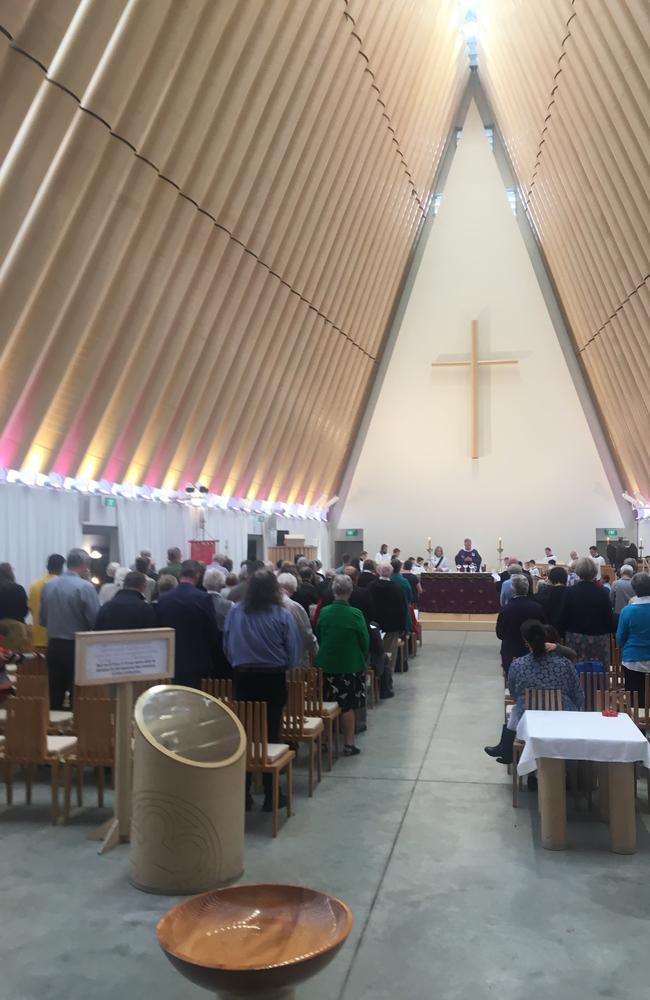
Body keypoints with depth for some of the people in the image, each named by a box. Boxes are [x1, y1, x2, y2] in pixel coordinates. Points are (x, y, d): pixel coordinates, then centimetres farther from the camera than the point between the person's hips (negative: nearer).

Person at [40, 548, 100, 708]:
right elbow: (96, 621, -15)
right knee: (78, 695, 2)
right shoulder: (85, 586, -14)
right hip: (77, 648, -5)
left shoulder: (48, 586, 3)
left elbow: (42, 620, 10)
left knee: (54, 696, 12)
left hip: (53, 646, 5)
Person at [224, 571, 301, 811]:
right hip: (273, 679, -2)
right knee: (270, 734, 6)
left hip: (243, 678, 2)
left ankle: (243, 794, 15)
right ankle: (270, 795, 12)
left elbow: (227, 646, 5)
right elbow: (294, 652, -8)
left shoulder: (234, 613, -5)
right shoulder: (282, 615, -11)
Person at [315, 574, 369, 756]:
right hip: (350, 666, -3)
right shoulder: (355, 614, -14)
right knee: (348, 706, 6)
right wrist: (363, 660, 11)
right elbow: (365, 641, -6)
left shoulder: (324, 612, -5)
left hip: (326, 665, 3)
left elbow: (317, 637, 6)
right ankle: (348, 745, 12)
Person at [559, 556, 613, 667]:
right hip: (599, 639, 0)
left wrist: (562, 633, 12)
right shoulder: (603, 593, -6)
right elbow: (608, 618, 2)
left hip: (575, 638, 0)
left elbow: (563, 617, -1)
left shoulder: (570, 592, -6)